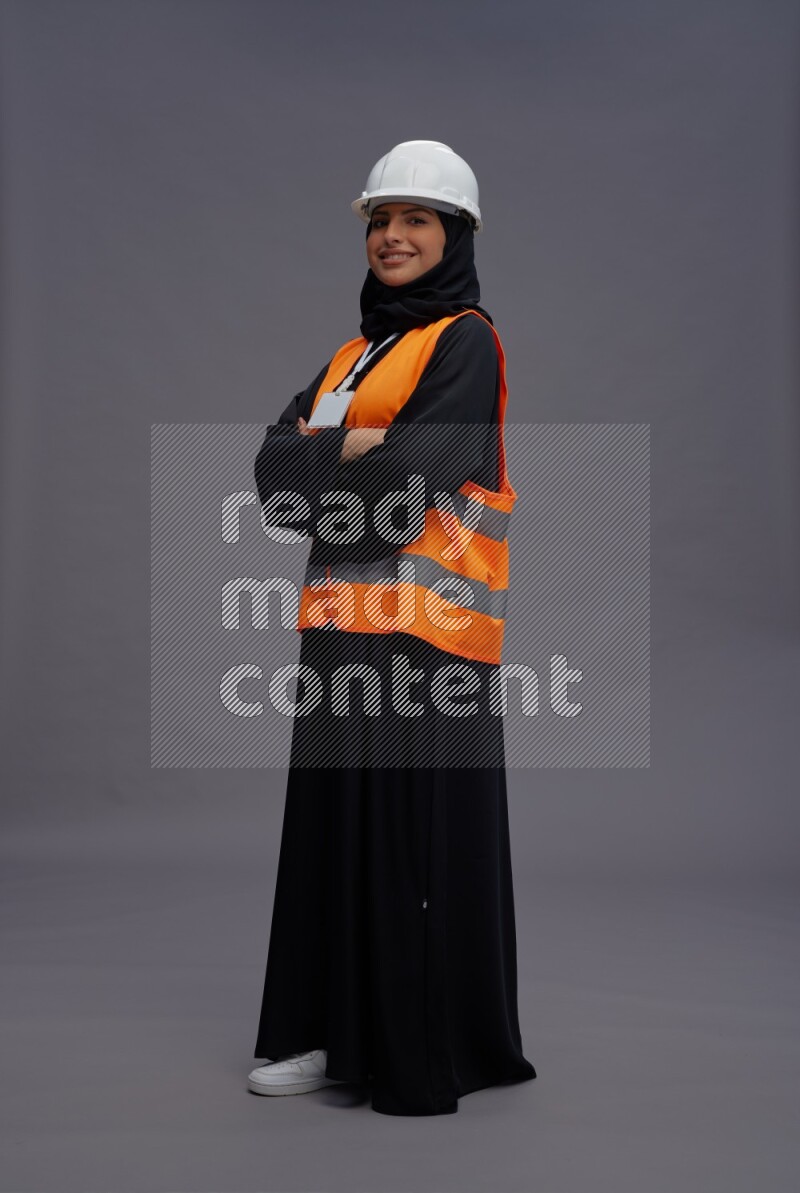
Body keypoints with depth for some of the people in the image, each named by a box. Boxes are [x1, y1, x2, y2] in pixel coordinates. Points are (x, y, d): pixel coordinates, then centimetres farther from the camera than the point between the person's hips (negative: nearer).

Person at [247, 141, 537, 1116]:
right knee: (339, 826, 9)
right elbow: (272, 464, 7)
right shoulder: (354, 354, 21)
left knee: (420, 833, -4)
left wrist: (317, 467, 0)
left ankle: (432, 1056, 6)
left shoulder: (466, 344, -3)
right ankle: (342, 1033, 19)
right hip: (343, 625, 8)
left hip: (423, 625, -8)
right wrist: (347, 452, -11)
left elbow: (404, 486, -16)